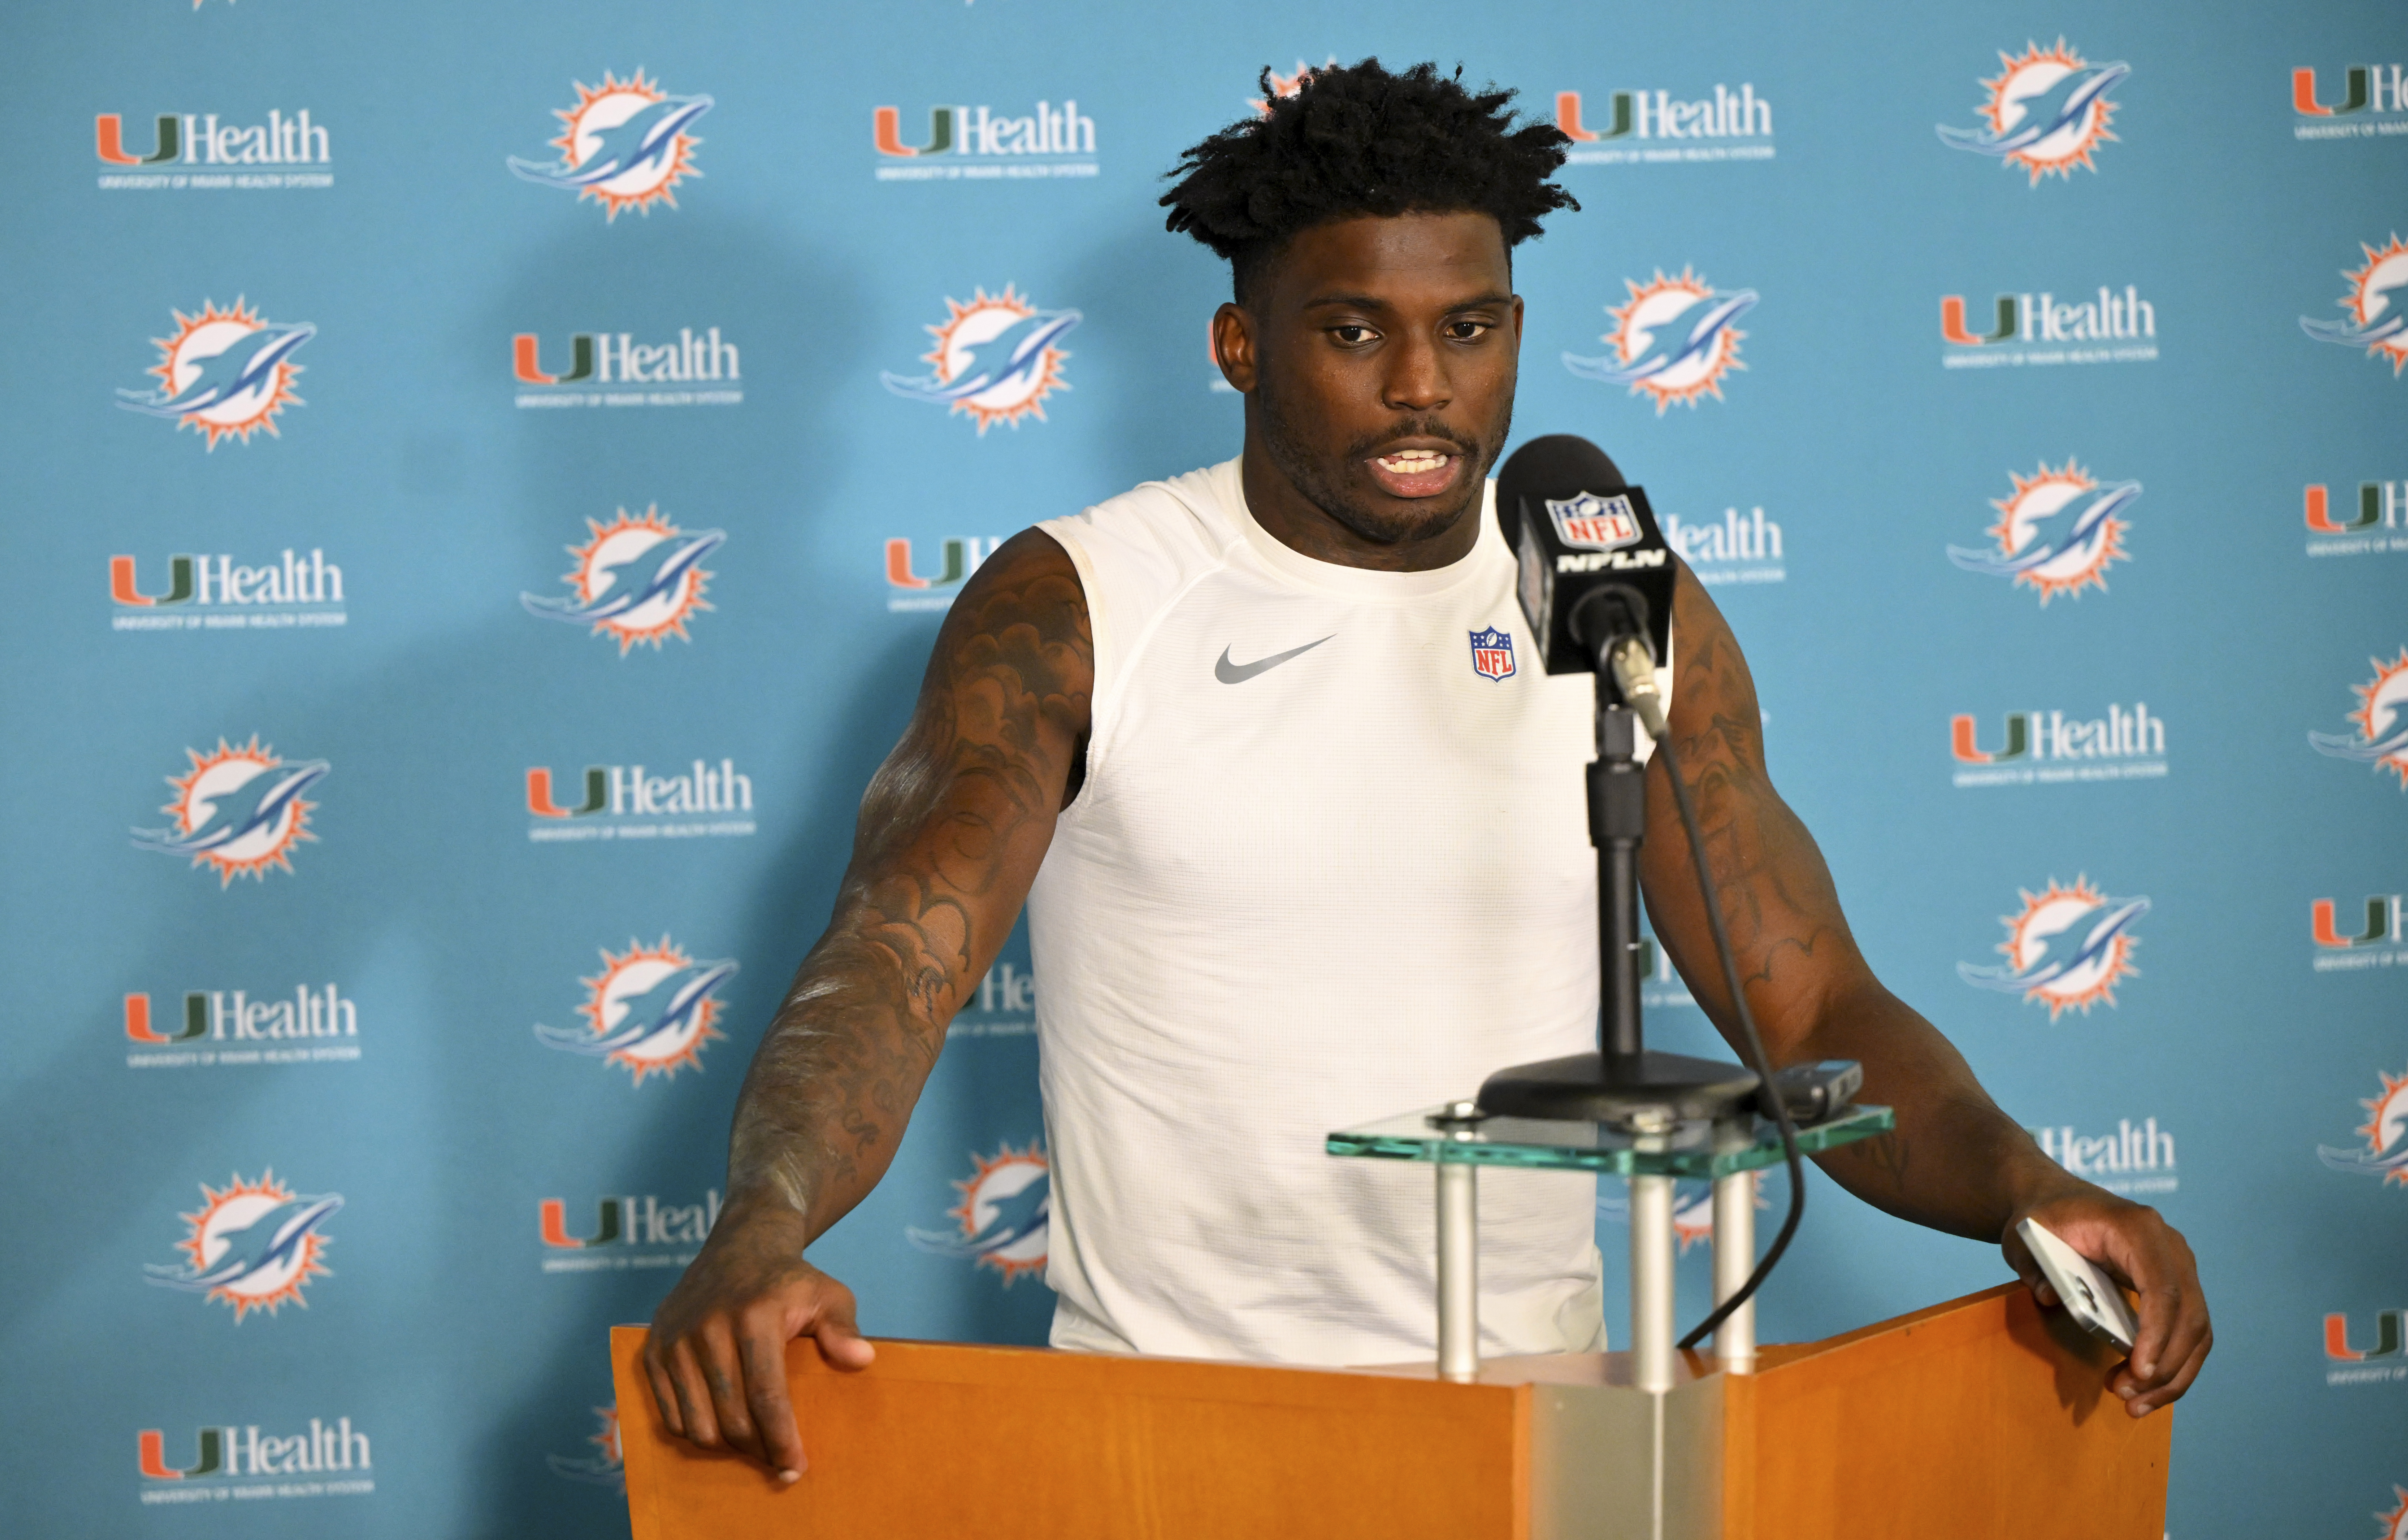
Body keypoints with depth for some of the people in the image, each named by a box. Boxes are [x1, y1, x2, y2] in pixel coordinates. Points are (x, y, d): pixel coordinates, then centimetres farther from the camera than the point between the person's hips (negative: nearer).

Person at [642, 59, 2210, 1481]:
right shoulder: (1074, 608, -2)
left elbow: (1816, 1006, 6)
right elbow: (891, 964, -13)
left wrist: (2022, 1185, -15)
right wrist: (764, 1230, -34)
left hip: (1533, 1414, 3)